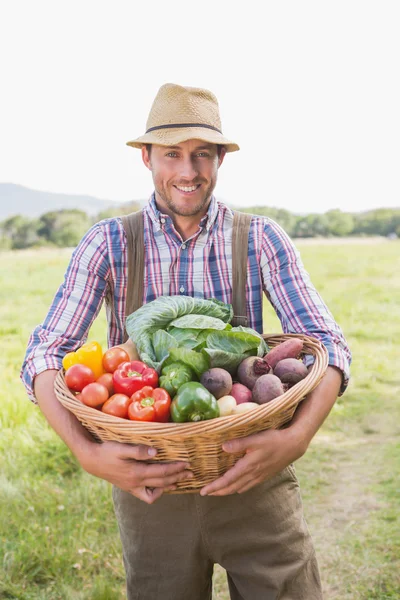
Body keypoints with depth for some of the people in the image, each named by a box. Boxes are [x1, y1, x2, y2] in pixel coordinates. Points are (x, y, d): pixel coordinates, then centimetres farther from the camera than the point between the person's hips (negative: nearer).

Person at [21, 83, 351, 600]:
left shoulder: (262, 240, -3)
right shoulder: (108, 244, -4)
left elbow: (327, 343, -9)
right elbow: (44, 354, -10)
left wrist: (298, 436, -28)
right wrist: (86, 451, -27)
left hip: (253, 470, 0)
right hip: (148, 479, 0)